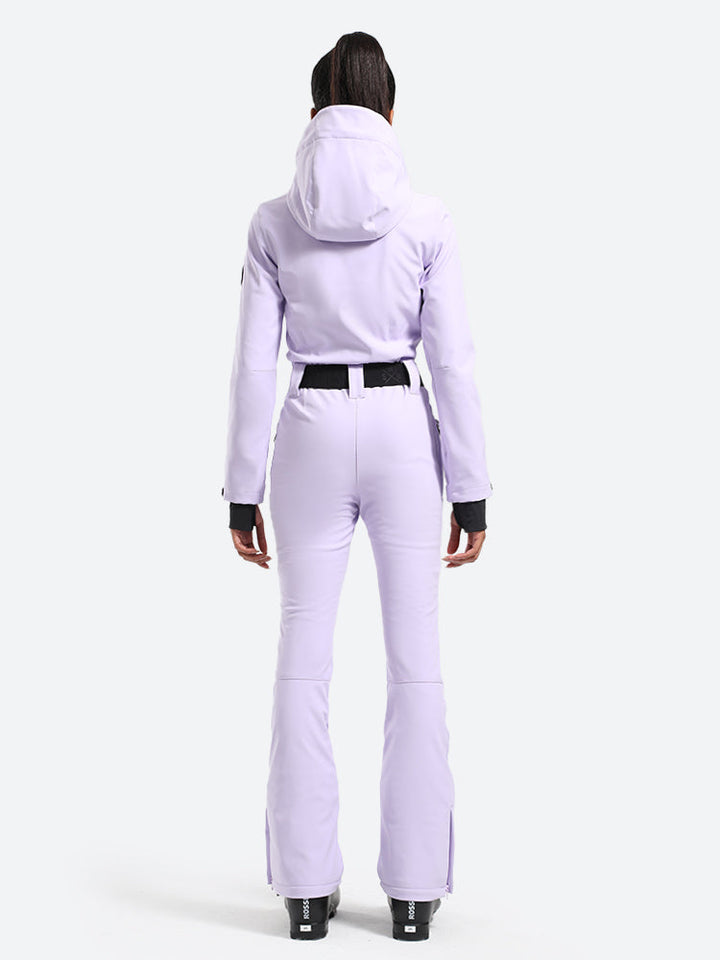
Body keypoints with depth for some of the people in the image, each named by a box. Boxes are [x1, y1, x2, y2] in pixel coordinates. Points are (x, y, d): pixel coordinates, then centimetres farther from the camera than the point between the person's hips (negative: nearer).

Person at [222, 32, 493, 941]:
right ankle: (413, 889, 8)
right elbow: (454, 361, -5)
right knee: (415, 659, 5)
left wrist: (243, 491, 4)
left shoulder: (275, 220, -2)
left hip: (312, 436, 1)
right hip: (402, 431, 0)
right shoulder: (426, 218, -3)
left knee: (304, 660, 6)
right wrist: (471, 488, 1)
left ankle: (307, 888, 8)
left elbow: (253, 363, -2)